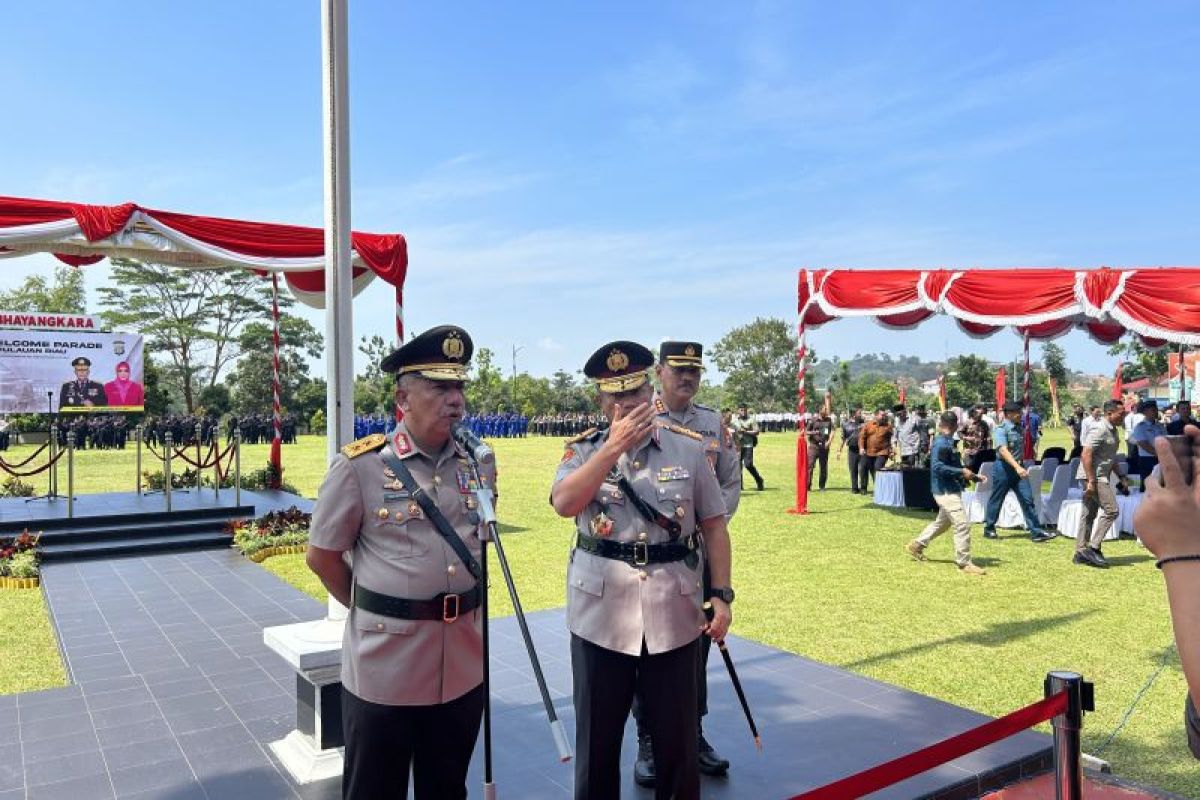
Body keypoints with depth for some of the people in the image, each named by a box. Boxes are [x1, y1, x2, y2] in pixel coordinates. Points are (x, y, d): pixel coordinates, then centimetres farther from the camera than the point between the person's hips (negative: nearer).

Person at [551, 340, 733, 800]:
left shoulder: (689, 447, 1)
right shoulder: (584, 450, 0)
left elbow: (714, 525, 5)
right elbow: (563, 504, -18)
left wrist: (722, 595, -1)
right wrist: (614, 447, -20)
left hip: (674, 614, 1)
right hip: (600, 614, 0)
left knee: (677, 737, 14)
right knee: (596, 738, 14)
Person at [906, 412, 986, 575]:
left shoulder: (950, 442, 11)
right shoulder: (941, 443, -17)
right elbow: (937, 466, -25)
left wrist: (972, 476, 10)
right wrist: (961, 472, -27)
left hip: (951, 490, 10)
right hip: (946, 491, -10)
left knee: (943, 522, 23)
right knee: (962, 524, -11)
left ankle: (916, 545, 33)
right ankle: (964, 563, -5)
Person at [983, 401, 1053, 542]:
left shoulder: (1019, 428, 9)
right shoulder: (1001, 429, -16)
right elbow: (1003, 450, -28)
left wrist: (1021, 466, 20)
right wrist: (1017, 467, -39)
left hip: (1018, 467, 7)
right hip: (1003, 467, -7)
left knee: (1027, 499, 1)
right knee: (996, 500, 6)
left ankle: (1036, 532, 2)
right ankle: (989, 528, 21)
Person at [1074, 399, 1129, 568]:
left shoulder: (1112, 430, 16)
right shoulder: (1099, 429, -15)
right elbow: (1086, 455, -22)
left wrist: (1120, 478, 21)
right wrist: (1091, 481, -25)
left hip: (1101, 477, 10)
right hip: (1094, 476, -10)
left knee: (1089, 514, 10)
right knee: (1111, 510, -11)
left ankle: (1080, 552, 13)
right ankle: (1093, 547, -8)